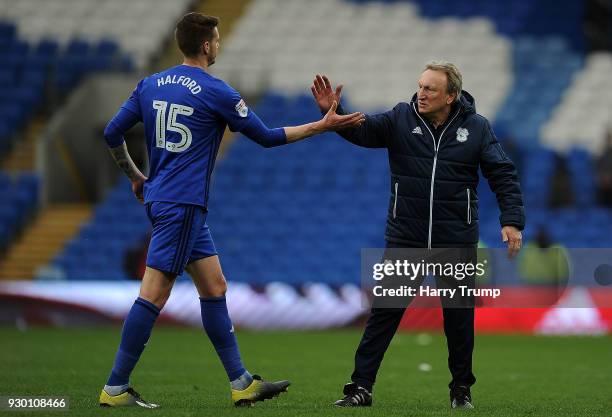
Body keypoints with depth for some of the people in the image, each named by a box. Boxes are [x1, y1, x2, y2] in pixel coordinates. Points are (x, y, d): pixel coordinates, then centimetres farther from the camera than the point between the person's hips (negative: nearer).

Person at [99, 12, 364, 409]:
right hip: (182, 204, -9)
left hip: (161, 197, 9)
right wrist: (323, 125, 7)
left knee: (215, 288, 11)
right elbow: (266, 136, -2)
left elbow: (112, 133, 11)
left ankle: (242, 383, 13)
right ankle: (115, 388, -7)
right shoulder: (215, 92, -10)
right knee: (154, 294, -8)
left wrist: (136, 177, 26)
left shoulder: (151, 85, 9)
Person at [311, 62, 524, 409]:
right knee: (384, 311, -2)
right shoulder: (401, 119, -2)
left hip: (456, 239, 0)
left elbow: (504, 175, -1)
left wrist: (512, 220, -11)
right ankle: (361, 387, 1)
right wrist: (333, 111, -32)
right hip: (405, 237, 0)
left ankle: (462, 390, 23)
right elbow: (360, 130, -13)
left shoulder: (477, 128, -2)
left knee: (459, 317, 8)